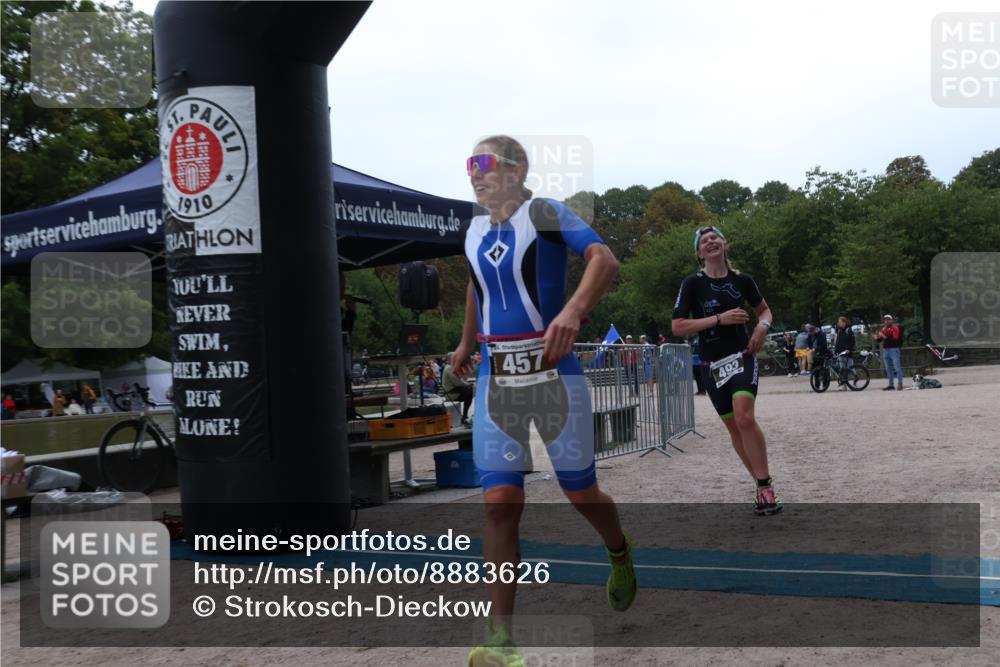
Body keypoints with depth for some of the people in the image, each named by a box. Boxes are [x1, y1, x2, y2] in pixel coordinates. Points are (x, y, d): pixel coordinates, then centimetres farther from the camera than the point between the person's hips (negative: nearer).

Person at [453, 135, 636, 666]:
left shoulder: (545, 214, -7)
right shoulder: (475, 232, 12)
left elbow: (605, 260, -21)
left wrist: (572, 312, -37)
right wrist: (466, 343, 39)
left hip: (552, 372, -4)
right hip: (495, 378, 4)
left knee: (580, 492, 7)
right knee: (500, 503, -5)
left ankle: (620, 554, 41)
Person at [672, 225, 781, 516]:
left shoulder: (742, 280, 1)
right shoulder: (693, 283, -5)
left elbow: (765, 309, 19)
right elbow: (677, 327, -11)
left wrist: (762, 325, -5)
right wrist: (719, 319, -18)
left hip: (742, 356, -1)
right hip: (712, 364, 1)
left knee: (744, 417, -23)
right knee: (734, 427, 6)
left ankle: (765, 485, -14)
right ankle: (763, 485, 20)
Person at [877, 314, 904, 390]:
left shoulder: (895, 328, -3)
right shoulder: (883, 329, 13)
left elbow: (895, 338, -16)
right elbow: (880, 339, 14)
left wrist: (885, 337, -24)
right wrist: (877, 337, -8)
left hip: (893, 349, -6)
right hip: (885, 350, 6)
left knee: (897, 367, -6)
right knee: (888, 369, 9)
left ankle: (900, 384, -5)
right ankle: (890, 384, 14)